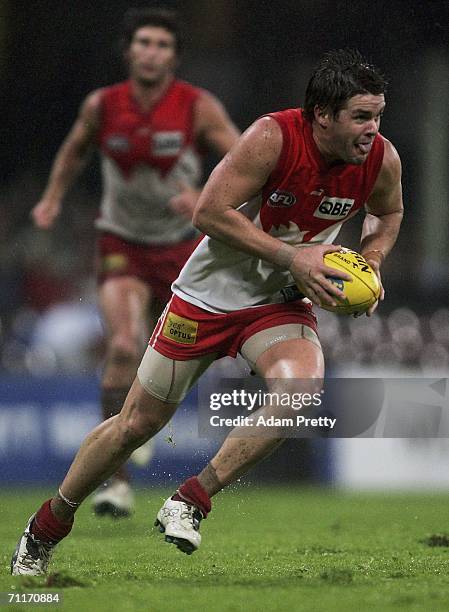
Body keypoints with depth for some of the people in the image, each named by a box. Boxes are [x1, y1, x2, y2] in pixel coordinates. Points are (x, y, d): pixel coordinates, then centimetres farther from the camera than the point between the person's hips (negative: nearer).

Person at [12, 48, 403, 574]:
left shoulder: (382, 160, -11)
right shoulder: (273, 137, -26)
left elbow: (388, 214, 13)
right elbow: (209, 213, -23)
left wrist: (370, 264, -6)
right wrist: (291, 257, -26)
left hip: (280, 304, 3)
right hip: (210, 292, -3)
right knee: (137, 423, 5)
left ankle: (190, 502, -14)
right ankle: (48, 525, 28)